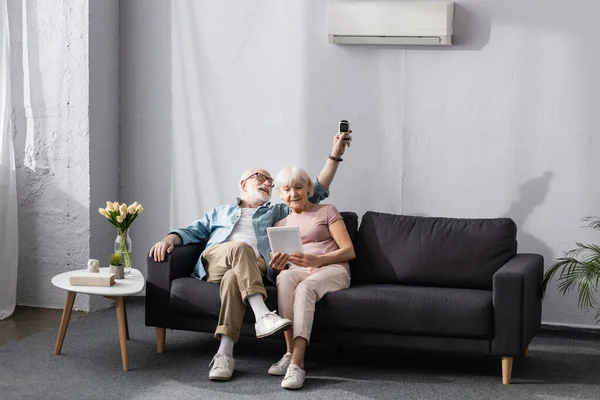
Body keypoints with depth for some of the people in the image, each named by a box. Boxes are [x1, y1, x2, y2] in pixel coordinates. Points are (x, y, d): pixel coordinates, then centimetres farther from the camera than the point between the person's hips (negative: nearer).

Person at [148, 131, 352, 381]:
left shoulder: (277, 211, 34)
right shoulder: (221, 212, 37)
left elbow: (317, 192, 29)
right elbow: (194, 231, 26)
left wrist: (335, 155, 22)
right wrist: (170, 238, 3)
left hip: (253, 267, 0)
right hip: (214, 262, 0)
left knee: (233, 277, -39)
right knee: (240, 247, -37)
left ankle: (224, 354, -51)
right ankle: (262, 316, -52)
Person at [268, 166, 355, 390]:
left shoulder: (327, 211, 11)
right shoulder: (280, 225, 23)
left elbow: (349, 251, 1)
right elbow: (280, 266, 19)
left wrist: (317, 260, -16)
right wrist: (277, 265, -7)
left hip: (332, 269, -3)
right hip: (298, 271, 3)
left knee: (304, 287, -39)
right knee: (285, 277, -37)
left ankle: (296, 362, -49)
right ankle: (291, 353, -40)